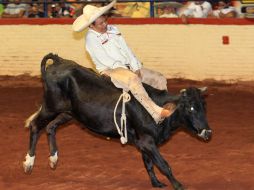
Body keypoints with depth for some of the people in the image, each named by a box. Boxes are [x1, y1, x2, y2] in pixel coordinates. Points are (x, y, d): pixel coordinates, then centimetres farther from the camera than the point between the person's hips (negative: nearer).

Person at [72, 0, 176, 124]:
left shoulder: (113, 30, 13)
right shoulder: (91, 38, -9)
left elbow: (126, 49, 11)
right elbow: (104, 59, -15)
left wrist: (136, 68, -1)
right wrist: (127, 70, -16)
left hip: (128, 67, 9)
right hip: (110, 70, -9)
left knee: (159, 79, 0)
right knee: (133, 79, -38)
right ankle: (158, 114, -48)